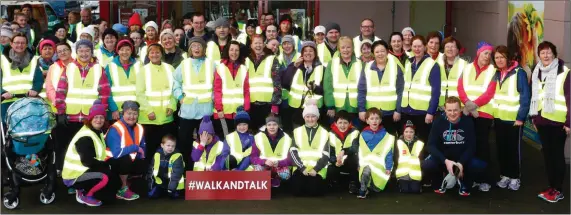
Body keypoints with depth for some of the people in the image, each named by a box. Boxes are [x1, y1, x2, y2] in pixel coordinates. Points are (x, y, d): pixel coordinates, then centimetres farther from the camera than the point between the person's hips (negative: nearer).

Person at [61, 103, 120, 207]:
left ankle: (82, 189, 14)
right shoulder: (85, 137, -19)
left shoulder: (98, 132, 10)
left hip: (84, 171, 9)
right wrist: (106, 165, -15)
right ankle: (84, 195, -7)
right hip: (74, 176, -9)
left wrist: (104, 164, -6)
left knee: (114, 180, 9)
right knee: (106, 176, -28)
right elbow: (87, 161, -25)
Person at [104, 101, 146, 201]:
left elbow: (142, 148, 5)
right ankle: (123, 189, -12)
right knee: (126, 159, -33)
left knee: (142, 166, -15)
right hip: (111, 161, -7)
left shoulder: (139, 128, -2)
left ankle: (124, 184, 9)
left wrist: (140, 155, -16)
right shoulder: (115, 129, -24)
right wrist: (135, 148, -27)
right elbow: (116, 153, -33)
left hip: (129, 161, 7)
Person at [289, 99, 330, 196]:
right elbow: (293, 152, 2)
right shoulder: (297, 131, 12)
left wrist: (316, 169, -11)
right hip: (300, 167, 1)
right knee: (297, 190, -18)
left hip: (318, 169, -1)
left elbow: (326, 155, 3)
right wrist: (302, 168, -10)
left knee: (314, 191, -20)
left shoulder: (324, 133, 10)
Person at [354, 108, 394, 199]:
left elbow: (388, 152, -3)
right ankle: (363, 190, -12)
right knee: (366, 171, -36)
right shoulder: (363, 134, -2)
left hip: (380, 164, 1)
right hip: (367, 163, -1)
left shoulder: (385, 135, -4)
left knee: (377, 189, 0)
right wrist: (360, 164, 3)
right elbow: (360, 151, 4)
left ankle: (368, 185, 35)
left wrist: (388, 167, -6)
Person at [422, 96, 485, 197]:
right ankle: (439, 184, 5)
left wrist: (461, 163, -28)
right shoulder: (439, 122, -10)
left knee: (480, 166, -30)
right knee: (426, 165, -32)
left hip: (463, 159, 0)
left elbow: (471, 146, -11)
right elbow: (431, 145, -15)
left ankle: (465, 185, 4)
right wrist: (445, 161, -31)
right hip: (443, 160, 0)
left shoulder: (468, 122, -9)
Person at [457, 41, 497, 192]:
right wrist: (467, 103, -14)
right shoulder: (467, 68, 12)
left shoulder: (493, 71, 3)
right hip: (466, 112, 3)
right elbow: (460, 88, 2)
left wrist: (475, 104, -17)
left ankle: (484, 179, 4)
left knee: (482, 145, -2)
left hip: (483, 112, -2)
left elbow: (489, 93, -7)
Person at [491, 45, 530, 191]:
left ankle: (515, 177, 15)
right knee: (501, 147, 10)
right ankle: (504, 175, 21)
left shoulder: (519, 72, -10)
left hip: (514, 118, -5)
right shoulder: (496, 73, 9)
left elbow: (525, 96, -13)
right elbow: (492, 94, 10)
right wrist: (492, 113, 1)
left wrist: (521, 117, -17)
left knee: (514, 148, 4)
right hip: (499, 118, 5)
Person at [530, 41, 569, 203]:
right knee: (547, 153, 10)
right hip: (542, 120, 6)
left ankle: (558, 190, 8)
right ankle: (551, 186, 19)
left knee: (557, 154, 1)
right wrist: (533, 117, 12)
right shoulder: (536, 73, 11)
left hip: (558, 121, -6)